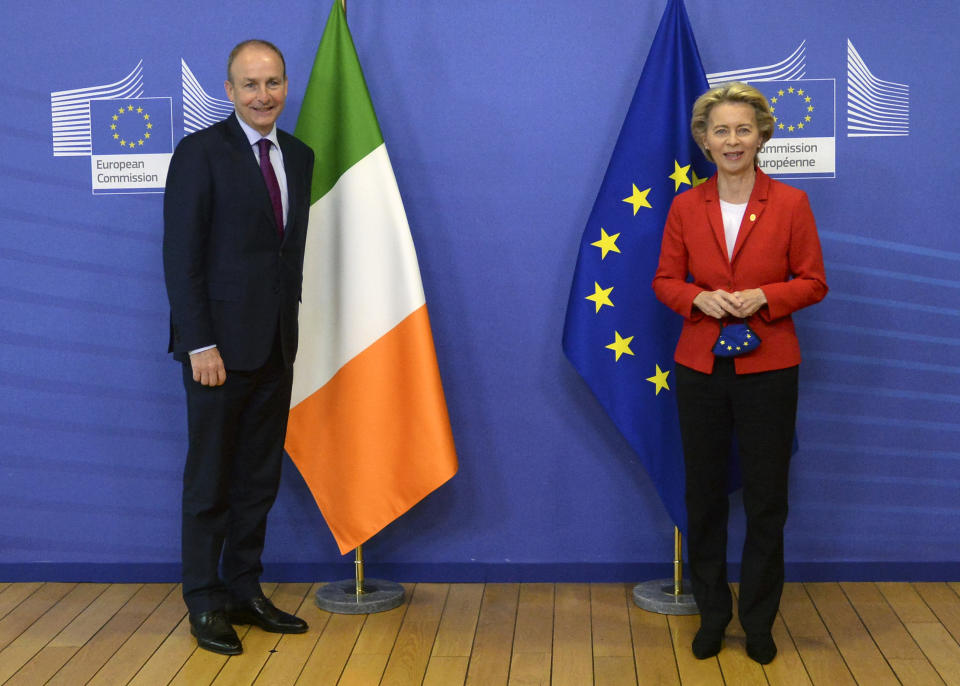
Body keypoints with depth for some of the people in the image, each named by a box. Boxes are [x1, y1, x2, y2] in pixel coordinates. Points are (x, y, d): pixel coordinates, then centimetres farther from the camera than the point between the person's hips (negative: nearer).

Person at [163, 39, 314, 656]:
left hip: (276, 345, 6)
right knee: (211, 481, 4)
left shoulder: (298, 156, 11)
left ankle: (245, 592, 24)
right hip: (220, 344, -6)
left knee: (260, 478, 12)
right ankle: (205, 603, 15)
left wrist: (290, 325, 10)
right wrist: (200, 344, -16)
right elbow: (181, 255, -12)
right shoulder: (200, 153, -8)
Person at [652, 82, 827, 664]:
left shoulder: (790, 203, -3)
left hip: (768, 367, -2)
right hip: (700, 366, 2)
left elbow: (813, 282, 0)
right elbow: (666, 281, 6)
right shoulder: (686, 206, 2)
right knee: (704, 494, 10)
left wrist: (763, 297, -18)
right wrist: (699, 298, -15)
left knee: (766, 499, 5)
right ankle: (712, 615, 25)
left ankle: (759, 621, 21)